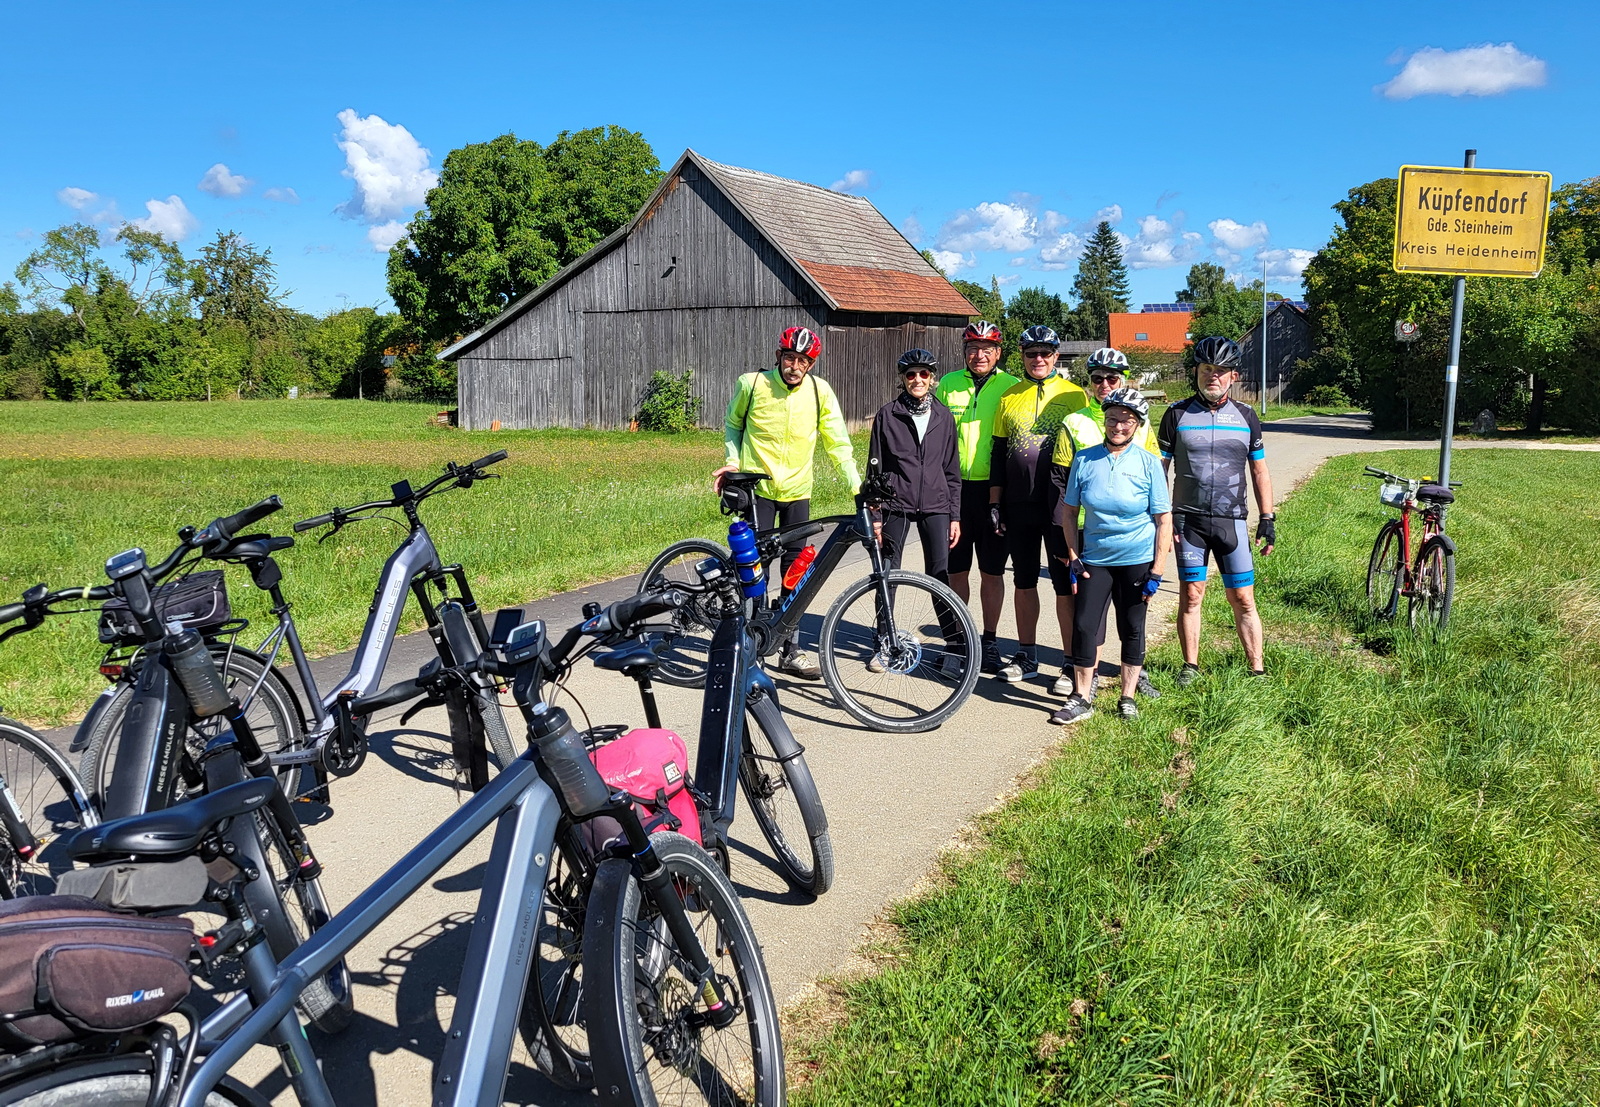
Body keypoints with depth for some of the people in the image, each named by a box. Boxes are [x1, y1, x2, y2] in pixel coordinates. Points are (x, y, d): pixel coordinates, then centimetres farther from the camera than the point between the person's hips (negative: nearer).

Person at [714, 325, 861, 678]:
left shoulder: (820, 391, -6)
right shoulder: (752, 384, -8)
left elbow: (838, 445, -5)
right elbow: (732, 424, 10)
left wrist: (859, 488, -14)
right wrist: (732, 461, -5)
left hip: (797, 492, 2)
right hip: (757, 488, -2)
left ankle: (789, 649, 18)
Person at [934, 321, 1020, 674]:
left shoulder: (1011, 387, 0)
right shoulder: (948, 384, 6)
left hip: (993, 489, -2)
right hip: (954, 487, 2)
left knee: (991, 572, 6)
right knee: (956, 569, 8)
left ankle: (989, 641, 19)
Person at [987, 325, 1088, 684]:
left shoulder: (1075, 395, 0)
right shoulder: (1009, 397, 9)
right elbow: (998, 453, 11)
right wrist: (995, 503, 7)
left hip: (1060, 506, -3)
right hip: (1018, 506, 4)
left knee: (1066, 586, -1)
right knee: (1024, 582, 12)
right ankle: (1026, 656, 23)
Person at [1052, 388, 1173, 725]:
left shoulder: (1148, 463, -7)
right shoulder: (1085, 459, -3)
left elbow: (1164, 520, -5)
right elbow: (1068, 510, 5)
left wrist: (1156, 573, -9)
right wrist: (1073, 557, -1)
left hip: (1137, 561, -1)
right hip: (1094, 558, 1)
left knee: (1132, 629, 8)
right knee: (1084, 627, -1)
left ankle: (1127, 698, 23)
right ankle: (1082, 699, 13)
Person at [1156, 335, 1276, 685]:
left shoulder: (1245, 416, 7)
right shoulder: (1177, 414, 1)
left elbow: (1259, 470, 12)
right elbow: (1159, 469, 3)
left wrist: (1267, 519, 7)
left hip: (1231, 521, 1)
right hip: (1188, 520, -1)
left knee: (1243, 599, 1)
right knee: (1191, 595, 3)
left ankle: (1257, 669, 9)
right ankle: (1190, 666, 15)